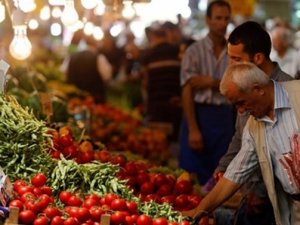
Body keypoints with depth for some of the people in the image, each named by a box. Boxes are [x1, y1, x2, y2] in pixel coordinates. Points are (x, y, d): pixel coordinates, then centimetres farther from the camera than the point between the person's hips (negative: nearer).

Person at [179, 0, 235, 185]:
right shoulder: (195, 51, -2)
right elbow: (187, 92, -7)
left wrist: (210, 82, -14)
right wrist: (193, 129, -14)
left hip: (225, 117, 3)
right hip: (199, 114, -3)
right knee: (192, 175, -2)